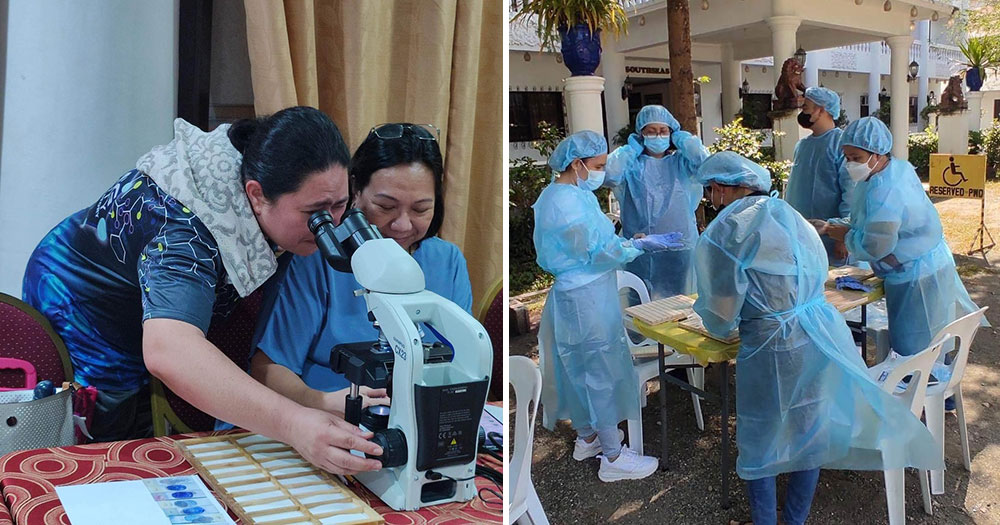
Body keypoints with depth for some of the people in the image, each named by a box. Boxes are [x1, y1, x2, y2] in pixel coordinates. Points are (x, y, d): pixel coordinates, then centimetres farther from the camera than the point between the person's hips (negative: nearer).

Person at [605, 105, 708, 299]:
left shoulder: (681, 162, 5)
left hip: (679, 248, 1)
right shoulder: (632, 163, 2)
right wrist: (632, 148, -4)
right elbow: (609, 175, -17)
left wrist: (682, 140, -1)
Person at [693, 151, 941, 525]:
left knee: (759, 443, 15)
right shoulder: (785, 211, 8)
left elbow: (722, 318, -10)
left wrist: (705, 312, 12)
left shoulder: (724, 232, -12)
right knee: (810, 433, 21)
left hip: (774, 348, -6)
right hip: (824, 334, 7)